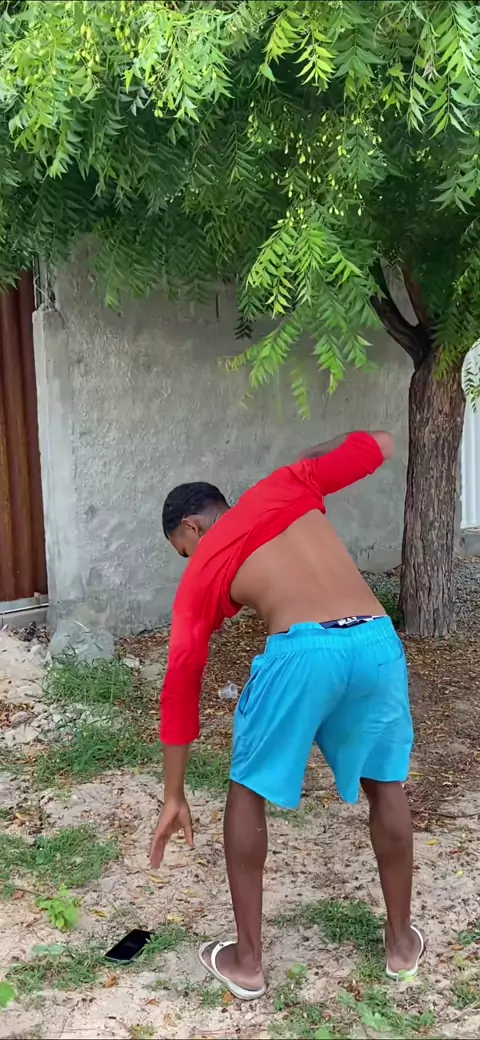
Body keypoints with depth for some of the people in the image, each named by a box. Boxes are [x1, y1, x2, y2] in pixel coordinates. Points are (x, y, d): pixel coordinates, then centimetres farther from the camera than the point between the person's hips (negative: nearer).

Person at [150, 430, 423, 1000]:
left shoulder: (202, 573, 19)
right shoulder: (281, 488, 24)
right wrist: (312, 459, 46)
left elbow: (180, 685, 18)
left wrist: (173, 797, 24)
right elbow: (381, 443, 27)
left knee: (247, 793, 21)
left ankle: (246, 961, 29)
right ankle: (401, 941, 40)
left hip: (303, 650, -3)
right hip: (377, 641, 3)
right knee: (386, 787, 26)